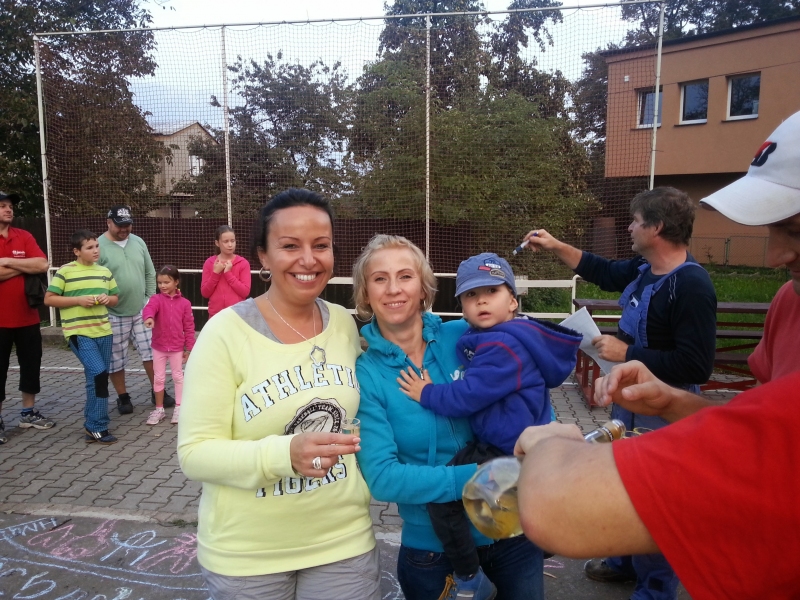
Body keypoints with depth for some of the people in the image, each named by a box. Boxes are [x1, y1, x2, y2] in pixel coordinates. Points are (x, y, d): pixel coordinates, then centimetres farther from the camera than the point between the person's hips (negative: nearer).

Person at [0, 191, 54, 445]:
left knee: (31, 365, 13)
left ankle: (28, 413, 27)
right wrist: (24, 267, -11)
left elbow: (42, 265, -9)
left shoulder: (24, 236, 4)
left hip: (27, 316, 4)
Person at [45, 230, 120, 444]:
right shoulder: (65, 271, -5)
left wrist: (108, 299, -4)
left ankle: (92, 421, 29)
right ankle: (96, 427, -4)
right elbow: (49, 299, -4)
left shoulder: (105, 272, 10)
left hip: (103, 331, 6)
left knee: (97, 376, 12)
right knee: (98, 373, -16)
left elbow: (115, 297, 19)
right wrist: (78, 300, -15)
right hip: (79, 332, -6)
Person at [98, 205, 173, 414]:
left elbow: (150, 274, 11)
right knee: (116, 359, 7)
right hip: (114, 314, -4)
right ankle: (123, 397, 23)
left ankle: (157, 391, 22)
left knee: (151, 351, 9)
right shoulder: (99, 247, -11)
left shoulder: (138, 242, 6)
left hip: (141, 311, 4)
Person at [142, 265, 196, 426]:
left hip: (177, 347, -1)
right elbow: (149, 308, -29)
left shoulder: (184, 303, -3)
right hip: (159, 346, 1)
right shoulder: (156, 299, -4)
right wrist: (149, 317, -53)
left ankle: (179, 408, 19)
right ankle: (159, 409, 22)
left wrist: (189, 348, -1)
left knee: (178, 376, 9)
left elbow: (189, 327, -1)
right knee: (158, 378, 10)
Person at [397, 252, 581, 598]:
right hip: (499, 443, 11)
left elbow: (467, 396, -27)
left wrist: (426, 394, -14)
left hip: (509, 452, -11)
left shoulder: (504, 347, -26)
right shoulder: (481, 337, 6)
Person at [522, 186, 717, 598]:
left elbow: (695, 365, -32)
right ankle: (625, 562, 48)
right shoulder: (644, 269, -1)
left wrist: (626, 354, -25)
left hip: (661, 415, -9)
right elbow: (605, 273, 18)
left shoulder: (690, 286, -27)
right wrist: (555, 246, 14)